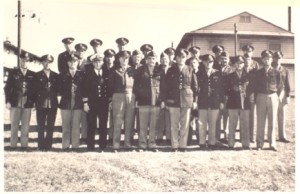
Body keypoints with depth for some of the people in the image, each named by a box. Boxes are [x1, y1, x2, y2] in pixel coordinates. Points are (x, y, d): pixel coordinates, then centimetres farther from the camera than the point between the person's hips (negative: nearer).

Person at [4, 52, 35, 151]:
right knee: (14, 125, 3)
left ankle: (24, 145, 10)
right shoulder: (13, 72, 6)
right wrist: (8, 101, -3)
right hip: (15, 103, -1)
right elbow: (7, 88, 4)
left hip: (27, 104, 1)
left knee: (25, 126, 2)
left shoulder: (32, 75, 8)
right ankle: (13, 145, 10)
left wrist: (34, 101, 1)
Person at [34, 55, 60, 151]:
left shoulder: (56, 76, 12)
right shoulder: (37, 75, 7)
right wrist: (37, 100, -4)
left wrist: (53, 95, -1)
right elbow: (35, 90, 3)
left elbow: (58, 89, 12)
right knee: (41, 127, 0)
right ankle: (41, 146, 6)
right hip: (41, 104, -1)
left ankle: (48, 146, 9)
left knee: (50, 127, 2)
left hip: (53, 104, 2)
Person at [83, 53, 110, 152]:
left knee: (103, 125, 3)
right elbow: (85, 88, -1)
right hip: (92, 102, -2)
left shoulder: (107, 72, 8)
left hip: (104, 102, 2)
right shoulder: (88, 73, 2)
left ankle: (102, 146, 11)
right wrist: (85, 102, -6)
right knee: (91, 126, 1)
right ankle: (90, 147, 9)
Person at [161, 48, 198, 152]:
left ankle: (183, 145, 11)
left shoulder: (190, 70, 7)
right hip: (173, 100, 0)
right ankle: (175, 146, 8)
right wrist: (163, 100, 1)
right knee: (174, 125, 2)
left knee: (185, 125, 2)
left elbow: (194, 86, 8)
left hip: (186, 100, 0)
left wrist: (194, 100, 3)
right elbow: (165, 86, 6)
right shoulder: (171, 70, 7)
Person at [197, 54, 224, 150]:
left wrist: (222, 101, 0)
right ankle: (202, 143, 10)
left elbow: (221, 88, 5)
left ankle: (212, 142, 15)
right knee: (202, 123, 2)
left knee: (213, 123, 5)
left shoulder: (217, 73, 4)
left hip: (215, 101, 0)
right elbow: (196, 87, 3)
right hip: (202, 101, 0)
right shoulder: (199, 73, 4)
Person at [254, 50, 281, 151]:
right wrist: (257, 98, 4)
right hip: (261, 97, 0)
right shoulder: (258, 72, 7)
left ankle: (272, 143, 10)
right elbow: (255, 87, 9)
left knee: (272, 122, 2)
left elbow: (279, 85, 9)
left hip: (273, 97, 0)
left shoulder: (276, 72, 5)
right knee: (260, 122, 1)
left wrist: (275, 96, 3)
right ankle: (259, 143, 8)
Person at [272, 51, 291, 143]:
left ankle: (282, 136, 12)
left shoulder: (284, 70, 9)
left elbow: (287, 84, 10)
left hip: (282, 94, 2)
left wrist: (288, 96, 4)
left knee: (282, 116, 5)